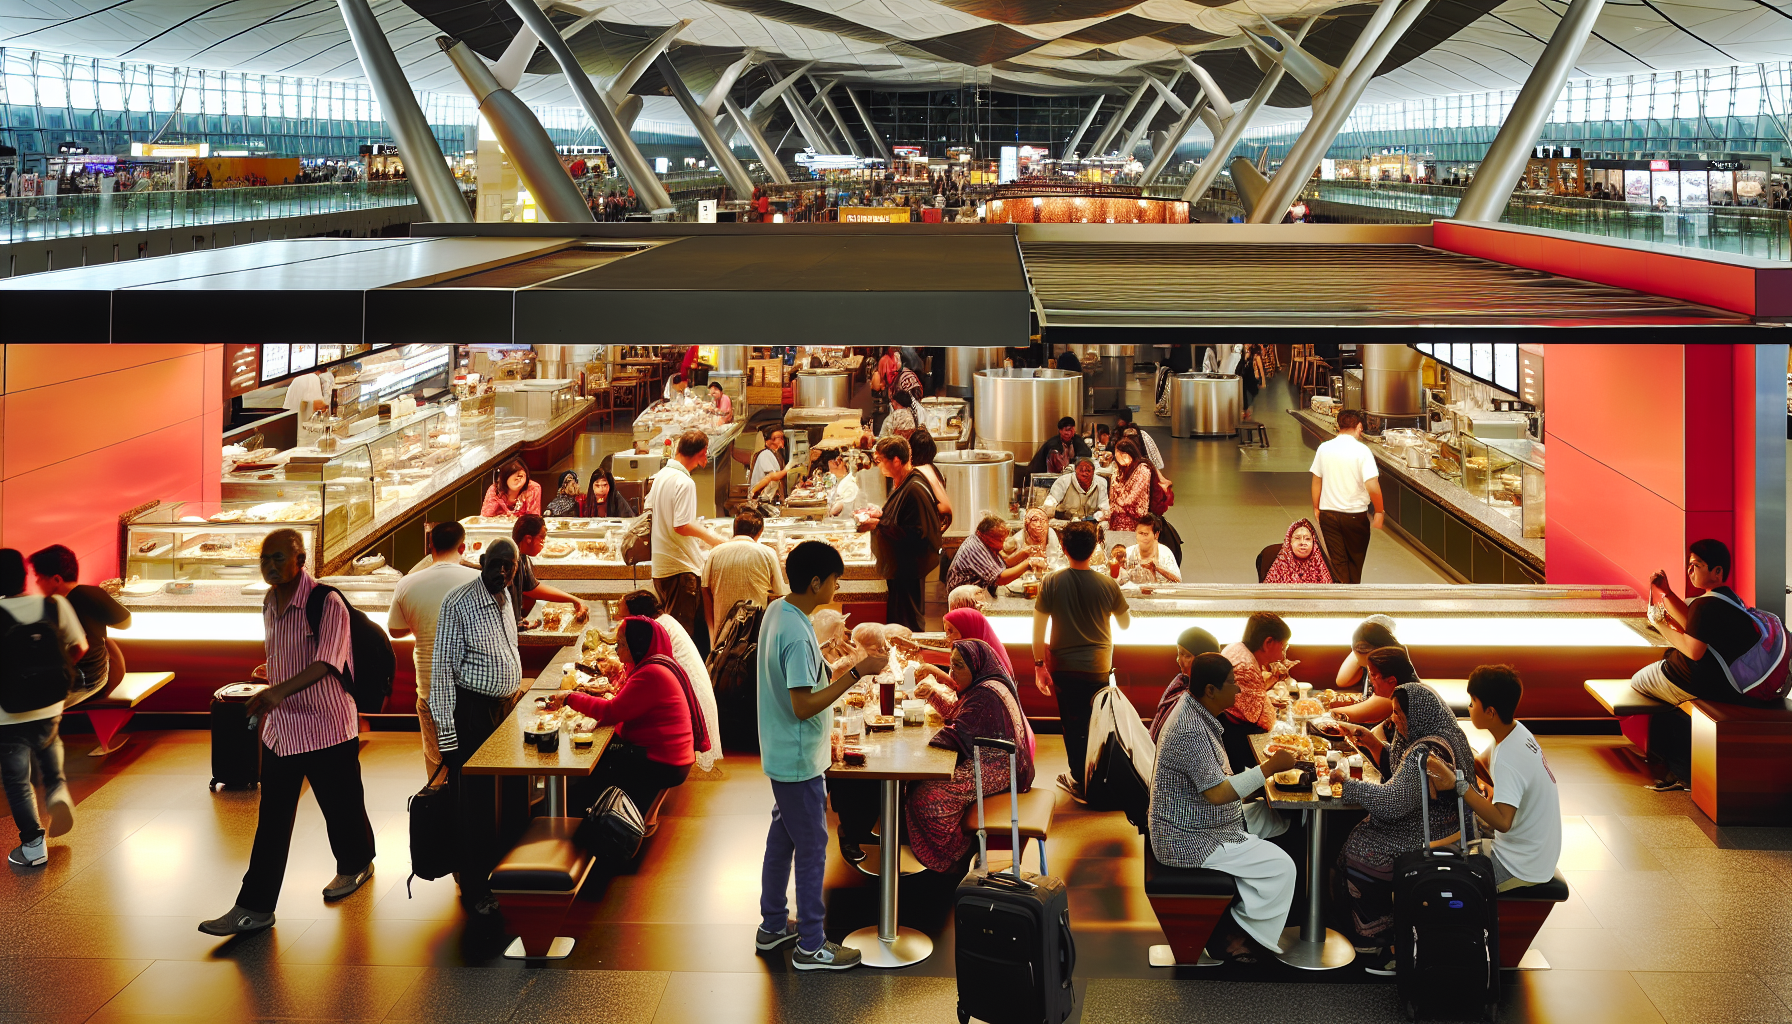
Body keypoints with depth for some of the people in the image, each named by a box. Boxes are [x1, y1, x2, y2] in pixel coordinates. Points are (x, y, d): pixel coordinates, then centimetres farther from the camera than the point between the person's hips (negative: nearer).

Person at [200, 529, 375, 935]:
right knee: (271, 820, 5)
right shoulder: (269, 602, 5)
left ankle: (355, 865, 42)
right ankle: (254, 908, 6)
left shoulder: (327, 604, -19)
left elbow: (327, 662, -33)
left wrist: (281, 690, -47)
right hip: (280, 727, 6)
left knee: (340, 806, 13)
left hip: (326, 725, -6)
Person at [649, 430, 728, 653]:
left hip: (660, 566, 9)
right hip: (681, 567, -9)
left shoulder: (661, 476, 10)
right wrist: (710, 536, -9)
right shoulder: (684, 483, -18)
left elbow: (649, 507, 23)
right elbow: (681, 526, -23)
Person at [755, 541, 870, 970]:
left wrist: (834, 672, 9)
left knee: (782, 838, 21)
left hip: (780, 755, 10)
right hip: (799, 762, -10)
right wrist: (853, 675, -26)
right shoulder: (797, 634, -28)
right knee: (812, 849, 2)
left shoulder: (777, 611, 2)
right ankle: (811, 946, 11)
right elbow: (804, 706, -28)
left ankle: (773, 925, 34)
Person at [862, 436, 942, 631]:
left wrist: (879, 525, -25)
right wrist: (881, 514, 8)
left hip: (907, 569, -11)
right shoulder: (899, 484, 9)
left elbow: (915, 534, -28)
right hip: (896, 566, 11)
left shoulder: (914, 490, -24)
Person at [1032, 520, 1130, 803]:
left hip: (1064, 667, 0)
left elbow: (1038, 629, -7)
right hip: (1100, 666, 0)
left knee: (1073, 725, 11)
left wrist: (1039, 665, 2)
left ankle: (1081, 782, 16)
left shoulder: (1051, 583, -10)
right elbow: (1126, 624, 5)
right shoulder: (1108, 585, -10)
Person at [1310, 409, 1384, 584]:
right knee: (1356, 560, 17)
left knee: (1338, 561, 8)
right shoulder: (1362, 450, -13)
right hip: (1355, 515, -3)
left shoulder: (1323, 448, -1)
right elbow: (1372, 486, -19)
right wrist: (1379, 512, -7)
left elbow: (1316, 481, 7)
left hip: (1328, 513, 3)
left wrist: (1316, 508, 20)